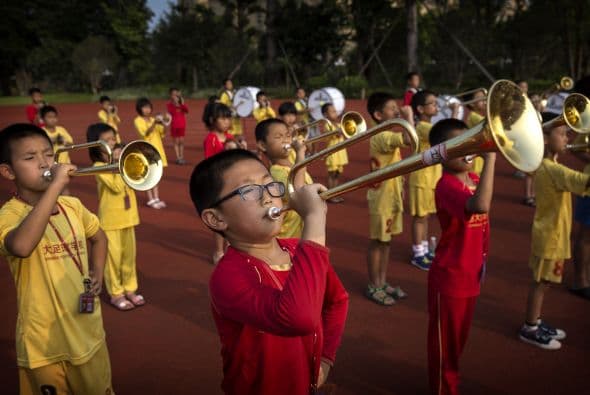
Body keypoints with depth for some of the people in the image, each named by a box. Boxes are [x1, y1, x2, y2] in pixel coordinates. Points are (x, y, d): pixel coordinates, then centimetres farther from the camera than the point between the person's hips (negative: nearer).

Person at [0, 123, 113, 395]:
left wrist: (97, 273, 3)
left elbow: (98, 237, 21)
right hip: (44, 344, -5)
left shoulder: (73, 206, 1)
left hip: (88, 332, 5)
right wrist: (55, 185, -37)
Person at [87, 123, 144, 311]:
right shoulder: (99, 166, -12)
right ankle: (116, 294, 15)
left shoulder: (120, 160, 7)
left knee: (129, 254, 14)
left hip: (127, 215, 6)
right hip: (110, 218, -6)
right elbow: (117, 186, -23)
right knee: (113, 256, 3)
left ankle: (130, 289, 26)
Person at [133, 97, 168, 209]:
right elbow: (146, 133, -21)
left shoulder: (153, 119, 11)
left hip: (157, 149, 6)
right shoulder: (138, 120, -5)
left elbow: (163, 133, 3)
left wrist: (163, 124, -15)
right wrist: (154, 123, -33)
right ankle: (151, 200, 2)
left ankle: (156, 198, 14)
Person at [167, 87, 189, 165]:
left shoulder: (182, 104, 8)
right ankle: (178, 158, 3)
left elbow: (187, 111, -6)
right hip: (174, 125, -3)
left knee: (181, 141, 5)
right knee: (176, 142, 1)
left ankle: (181, 157, 11)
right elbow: (171, 112, -17)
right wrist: (175, 104, -22)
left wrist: (182, 104, -18)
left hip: (182, 125, 3)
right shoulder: (169, 104, -2)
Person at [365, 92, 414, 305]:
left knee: (386, 240, 16)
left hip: (392, 195, 9)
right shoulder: (381, 136, -20)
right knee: (377, 242, 3)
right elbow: (409, 139, -36)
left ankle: (382, 282, 28)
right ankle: (373, 286, 15)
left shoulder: (389, 134, 12)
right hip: (381, 197, -9)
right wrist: (409, 116, -24)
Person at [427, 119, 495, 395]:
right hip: (449, 278, -8)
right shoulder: (446, 186, -24)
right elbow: (480, 206, -45)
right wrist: (490, 158, -42)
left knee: (459, 338, 25)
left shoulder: (474, 179, 3)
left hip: (470, 275, 8)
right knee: (445, 341, 10)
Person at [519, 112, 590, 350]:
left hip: (551, 234, 10)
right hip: (550, 237, -10)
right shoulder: (553, 170, -25)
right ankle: (530, 330, 17)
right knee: (541, 283, 3)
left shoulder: (545, 165, 7)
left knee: (542, 282, 19)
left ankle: (535, 323, 32)